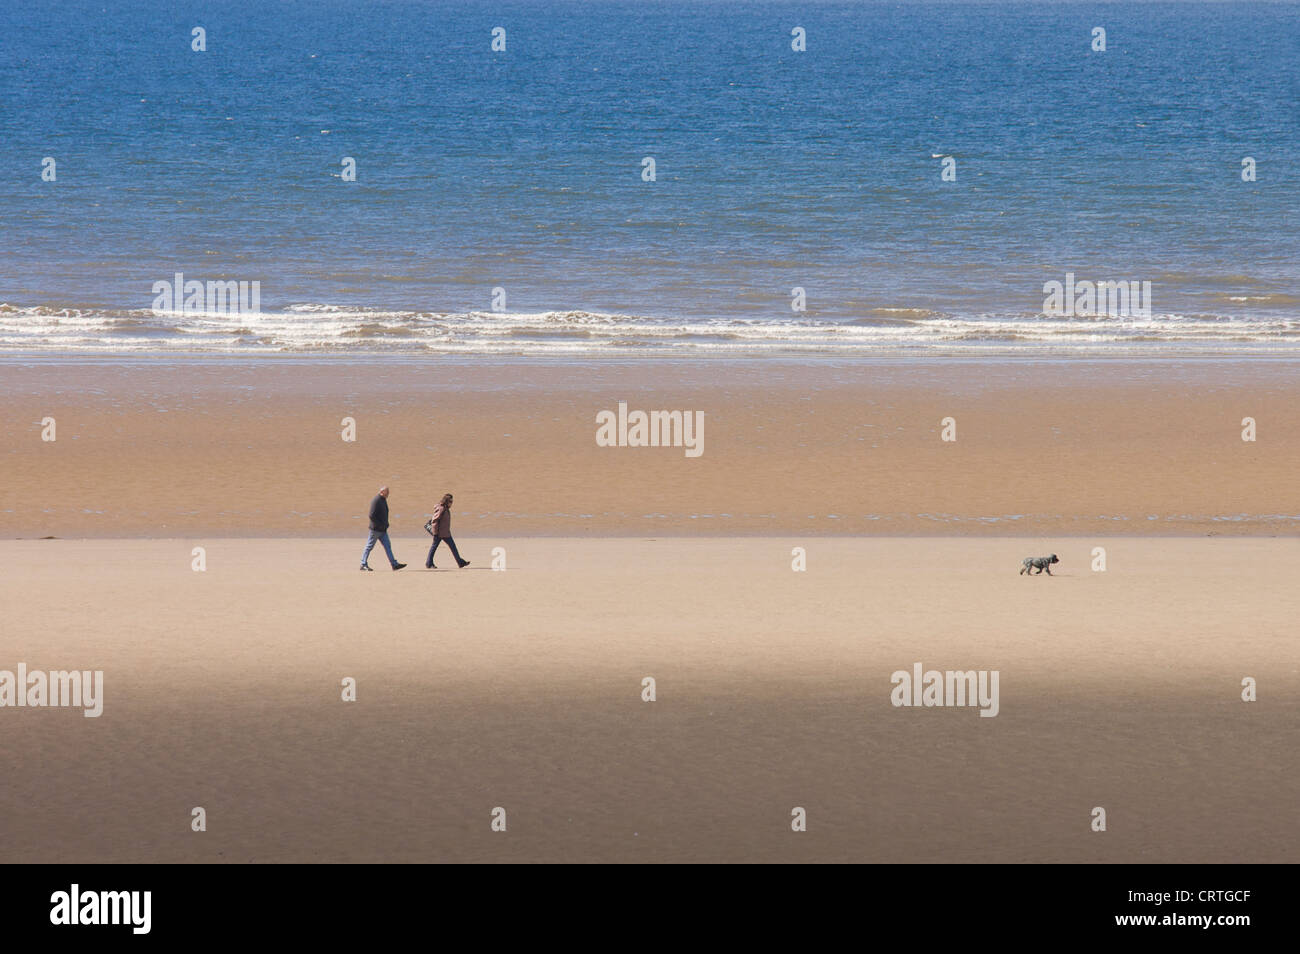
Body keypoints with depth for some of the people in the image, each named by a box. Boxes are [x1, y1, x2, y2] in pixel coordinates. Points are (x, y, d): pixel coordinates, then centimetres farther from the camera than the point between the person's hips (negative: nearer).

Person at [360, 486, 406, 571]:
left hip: (382, 529, 9)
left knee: (387, 546, 4)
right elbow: (372, 515, -22)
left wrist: (386, 524, 13)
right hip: (376, 529, -9)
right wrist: (380, 525, -20)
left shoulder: (383, 500, 13)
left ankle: (394, 564, 1)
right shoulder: (376, 501, -16)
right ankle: (363, 564, 8)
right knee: (369, 546, 0)